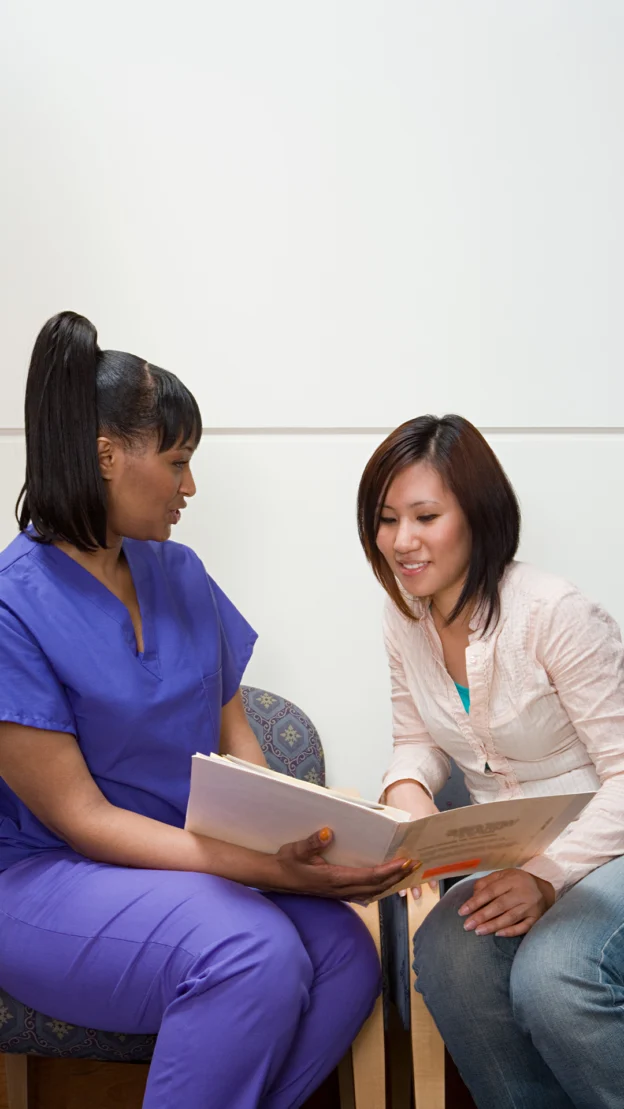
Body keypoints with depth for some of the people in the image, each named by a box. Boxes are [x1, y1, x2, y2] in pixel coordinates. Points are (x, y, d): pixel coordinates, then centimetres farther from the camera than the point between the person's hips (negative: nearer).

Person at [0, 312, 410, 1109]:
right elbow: (79, 818, -17)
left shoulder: (179, 574, 6)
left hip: (198, 862, 6)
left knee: (347, 952, -22)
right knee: (256, 955, -32)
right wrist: (268, 871, -25)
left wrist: (284, 837, -11)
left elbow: (233, 732, 10)